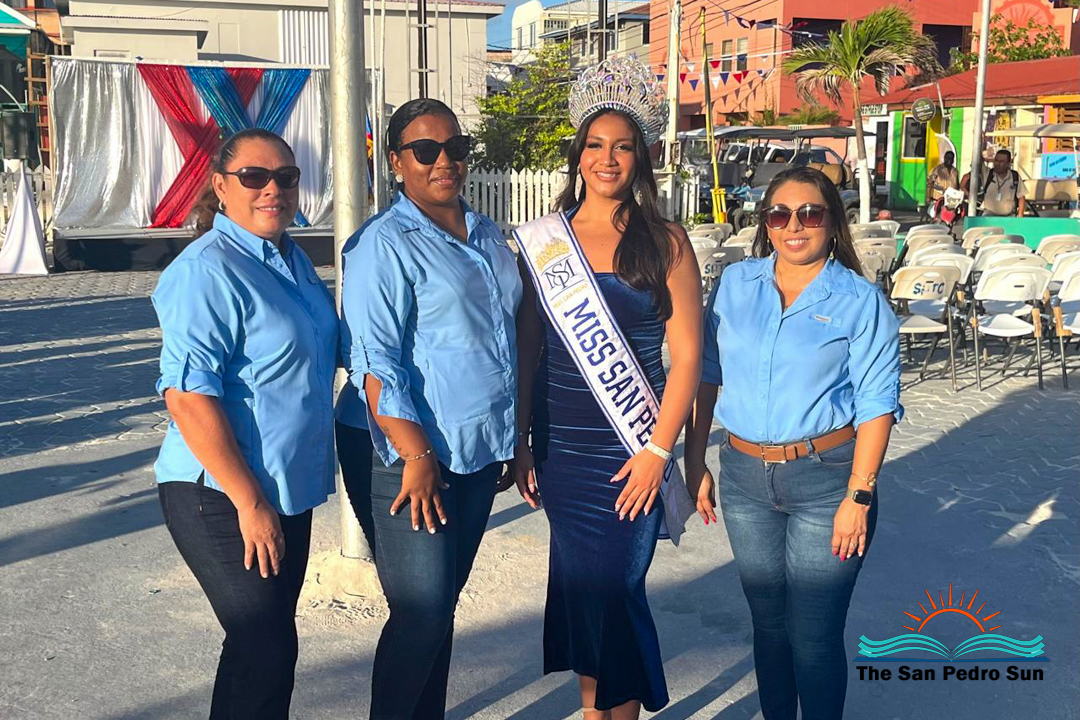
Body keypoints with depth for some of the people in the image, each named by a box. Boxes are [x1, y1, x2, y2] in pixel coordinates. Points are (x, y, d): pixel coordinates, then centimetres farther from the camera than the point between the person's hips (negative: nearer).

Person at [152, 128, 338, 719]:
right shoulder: (206, 272, -18)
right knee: (263, 648, -1)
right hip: (225, 499, -8)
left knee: (269, 640, 19)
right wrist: (250, 502, -23)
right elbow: (187, 396, -24)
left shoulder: (291, 259, 9)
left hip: (288, 490, 8)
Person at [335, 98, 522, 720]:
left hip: (477, 452, 7)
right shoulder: (384, 244, -11)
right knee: (422, 611, -4)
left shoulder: (486, 235, 12)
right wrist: (415, 456, -20)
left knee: (443, 602, 16)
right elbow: (373, 361, -17)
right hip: (406, 456, -7)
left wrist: (510, 437, 18)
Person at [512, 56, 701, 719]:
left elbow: (688, 353, -5)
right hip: (558, 444, 3)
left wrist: (659, 449, -11)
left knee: (614, 587, 1)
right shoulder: (544, 239, 4)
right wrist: (521, 441, 4)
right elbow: (528, 346, 6)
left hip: (629, 449, -3)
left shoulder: (665, 242, -4)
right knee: (578, 582, 12)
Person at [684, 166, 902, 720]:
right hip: (744, 476, 4)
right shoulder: (736, 283, 4)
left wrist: (858, 496, -13)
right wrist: (694, 462, 6)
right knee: (767, 621, 16)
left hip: (825, 479, -3)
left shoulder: (860, 300, -5)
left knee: (814, 633, 2)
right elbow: (705, 373, 9)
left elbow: (877, 404, -8)